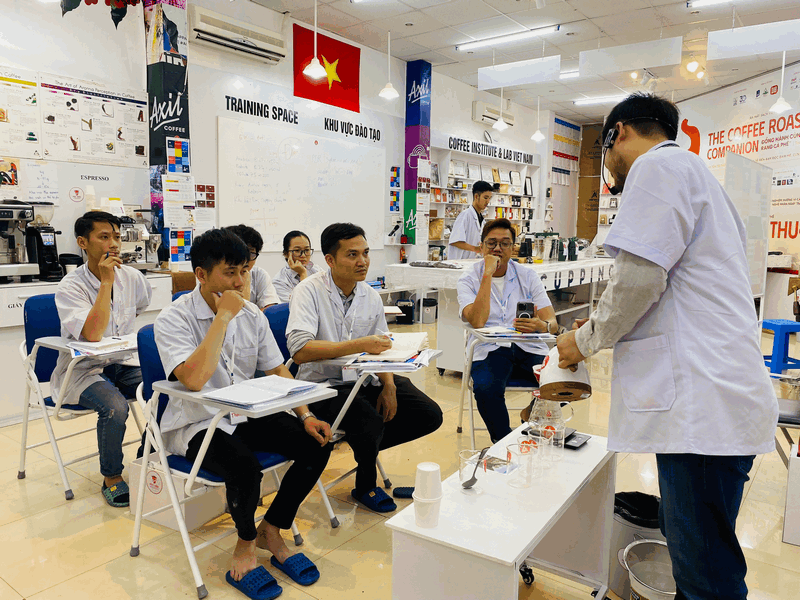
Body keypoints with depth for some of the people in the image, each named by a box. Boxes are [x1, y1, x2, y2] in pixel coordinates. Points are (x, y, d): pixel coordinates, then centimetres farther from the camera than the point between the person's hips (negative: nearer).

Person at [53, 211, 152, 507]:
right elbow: (93, 334, -30)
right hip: (83, 370, -4)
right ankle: (112, 478, -8)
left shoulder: (132, 277, 2)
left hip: (124, 364, 5)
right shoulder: (69, 287, -14)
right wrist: (106, 281, -27)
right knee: (115, 407, -32)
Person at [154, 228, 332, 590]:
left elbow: (277, 370, 8)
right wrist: (223, 317, -26)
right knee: (245, 466, -33)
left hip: (246, 415, 6)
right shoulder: (174, 319, -14)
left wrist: (306, 415, -5)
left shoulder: (252, 315, 3)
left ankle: (270, 531, 9)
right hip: (196, 424, -5)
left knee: (317, 444, -12)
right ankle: (246, 543, 1)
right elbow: (194, 378, -30)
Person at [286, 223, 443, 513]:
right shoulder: (309, 291, -15)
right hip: (325, 385, -6)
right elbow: (300, 350, -29)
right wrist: (359, 345, -31)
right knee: (369, 422, -32)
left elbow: (381, 349, 12)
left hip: (366, 379, 7)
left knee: (429, 415, -4)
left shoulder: (371, 296, 5)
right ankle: (366, 486, 3)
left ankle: (364, 444, 19)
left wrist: (389, 386, -6)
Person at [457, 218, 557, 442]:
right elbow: (477, 321, -15)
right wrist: (488, 274, -12)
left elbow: (552, 322, 1)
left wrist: (542, 326, -25)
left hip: (529, 348, 3)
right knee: (485, 389, -34)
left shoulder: (528, 276, 12)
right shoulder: (468, 280, 5)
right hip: (490, 350, -2)